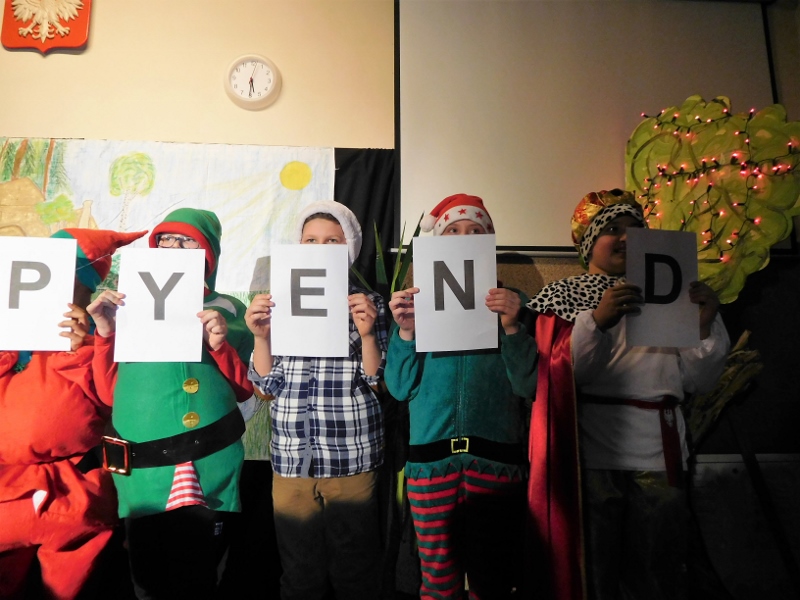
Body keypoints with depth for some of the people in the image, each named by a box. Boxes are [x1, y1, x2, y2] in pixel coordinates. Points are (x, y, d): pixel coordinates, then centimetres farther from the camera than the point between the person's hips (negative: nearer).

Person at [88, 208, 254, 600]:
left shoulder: (227, 310, 3)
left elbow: (244, 390, 0)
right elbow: (110, 391, 4)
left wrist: (221, 344, -14)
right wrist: (105, 334, -7)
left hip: (207, 472, -1)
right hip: (141, 472, 2)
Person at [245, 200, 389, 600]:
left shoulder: (370, 305, 1)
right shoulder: (280, 305, 6)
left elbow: (380, 385, -4)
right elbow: (267, 389, 3)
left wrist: (366, 334, -19)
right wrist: (261, 337, -12)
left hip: (352, 463, -1)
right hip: (291, 463, 2)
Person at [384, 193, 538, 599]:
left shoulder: (508, 303, 6)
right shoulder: (417, 301, 7)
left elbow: (527, 386, -2)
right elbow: (400, 387, 2)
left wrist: (511, 326, -15)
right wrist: (405, 331, -12)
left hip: (496, 458, 0)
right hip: (430, 458, 1)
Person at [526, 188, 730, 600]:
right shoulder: (562, 296, 6)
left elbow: (696, 381, 10)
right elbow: (556, 377, -8)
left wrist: (706, 325, -5)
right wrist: (597, 320, -20)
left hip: (658, 456, 3)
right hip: (590, 456, -2)